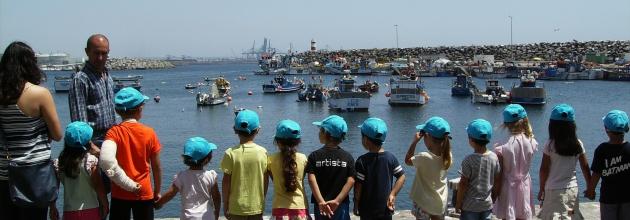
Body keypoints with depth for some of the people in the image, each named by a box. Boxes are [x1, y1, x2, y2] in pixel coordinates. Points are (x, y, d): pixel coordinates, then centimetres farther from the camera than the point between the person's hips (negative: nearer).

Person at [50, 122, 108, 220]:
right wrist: (105, 205, 2)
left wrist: (53, 208, 14)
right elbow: (98, 187, -11)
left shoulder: (58, 163, -5)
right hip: (90, 211, -3)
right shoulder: (91, 161, -15)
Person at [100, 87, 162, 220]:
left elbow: (106, 160, -29)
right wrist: (157, 191, 14)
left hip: (120, 194, 0)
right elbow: (156, 166, 0)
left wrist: (126, 184, -20)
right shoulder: (149, 133, -6)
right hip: (144, 193, 1)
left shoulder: (114, 132, -10)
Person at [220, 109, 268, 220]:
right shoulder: (263, 152, -7)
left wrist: (225, 204, 3)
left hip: (236, 207, -1)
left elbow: (226, 182, -8)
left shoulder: (230, 153, -12)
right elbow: (265, 180, 0)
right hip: (257, 206, 1)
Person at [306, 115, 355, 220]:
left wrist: (321, 202, -19)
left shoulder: (314, 156, -5)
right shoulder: (348, 157, -2)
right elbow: (351, 181, -11)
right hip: (341, 205, 0)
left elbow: (312, 180, -15)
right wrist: (337, 200, -15)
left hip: (321, 205, 0)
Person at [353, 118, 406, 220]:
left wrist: (356, 204, -2)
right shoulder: (391, 158, -4)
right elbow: (402, 177, -3)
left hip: (367, 209, -3)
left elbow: (358, 185, -13)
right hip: (386, 208, 3)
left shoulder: (362, 161, -15)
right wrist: (392, 195, -3)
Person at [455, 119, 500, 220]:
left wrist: (458, 203, -4)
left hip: (470, 205, -4)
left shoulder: (469, 160, -18)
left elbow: (463, 184, -14)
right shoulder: (494, 157, -4)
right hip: (487, 204, 4)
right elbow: (497, 180, 5)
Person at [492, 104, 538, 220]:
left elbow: (499, 174, -13)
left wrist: (495, 192, -1)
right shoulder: (532, 142, -9)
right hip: (524, 185, 3)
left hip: (508, 186, -3)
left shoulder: (502, 147, -18)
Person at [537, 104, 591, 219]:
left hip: (554, 190, -4)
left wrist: (541, 189, 3)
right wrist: (589, 187, 15)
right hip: (572, 189, 4)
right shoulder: (578, 144, -2)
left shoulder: (550, 145, -12)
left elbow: (544, 169, -9)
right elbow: (585, 168, 3)